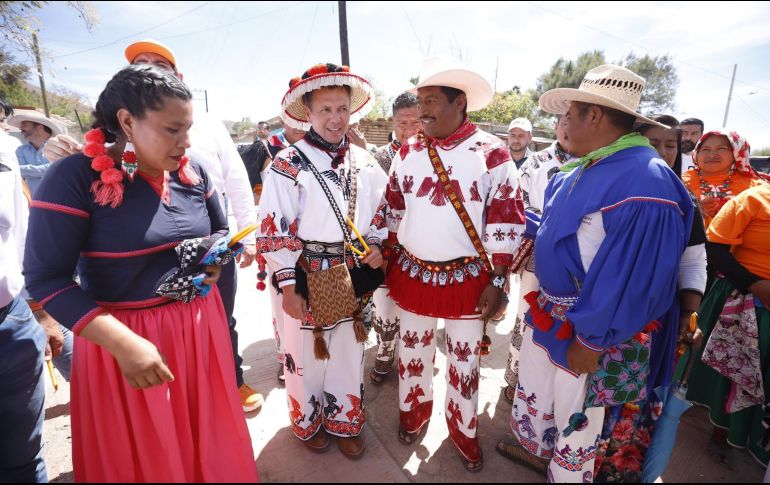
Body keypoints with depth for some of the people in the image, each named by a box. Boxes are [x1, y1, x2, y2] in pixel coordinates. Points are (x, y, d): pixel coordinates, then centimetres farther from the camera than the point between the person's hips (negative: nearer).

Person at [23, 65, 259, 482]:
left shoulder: (192, 172, 1)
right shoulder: (76, 177, -15)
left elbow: (221, 234, 15)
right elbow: (45, 278, -16)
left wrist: (216, 262, -8)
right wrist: (122, 342, -25)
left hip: (200, 326, 5)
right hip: (123, 336, -4)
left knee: (209, 444, 21)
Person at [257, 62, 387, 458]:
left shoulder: (365, 162, 5)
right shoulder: (289, 164, -10)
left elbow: (379, 212, 14)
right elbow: (274, 231, -11)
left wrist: (376, 245, -4)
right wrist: (287, 286, -13)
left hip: (353, 277, 4)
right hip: (308, 278, -4)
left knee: (348, 352, 17)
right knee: (307, 354, 13)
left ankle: (345, 422, 41)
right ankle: (308, 423, 41)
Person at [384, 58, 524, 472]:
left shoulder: (492, 153, -10)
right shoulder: (408, 151, 1)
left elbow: (506, 220, -8)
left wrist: (496, 280, -9)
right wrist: (391, 260, 11)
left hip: (468, 278, -2)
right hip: (413, 273, 3)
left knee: (464, 360, 14)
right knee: (413, 351, 19)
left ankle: (463, 431, 39)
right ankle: (413, 412, 45)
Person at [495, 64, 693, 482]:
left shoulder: (644, 182, -27)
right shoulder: (580, 171, 2)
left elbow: (633, 277, -26)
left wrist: (591, 341, -21)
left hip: (588, 328, -9)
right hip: (548, 312, 9)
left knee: (575, 414, 16)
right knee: (532, 388, 27)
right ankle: (534, 448, 53)